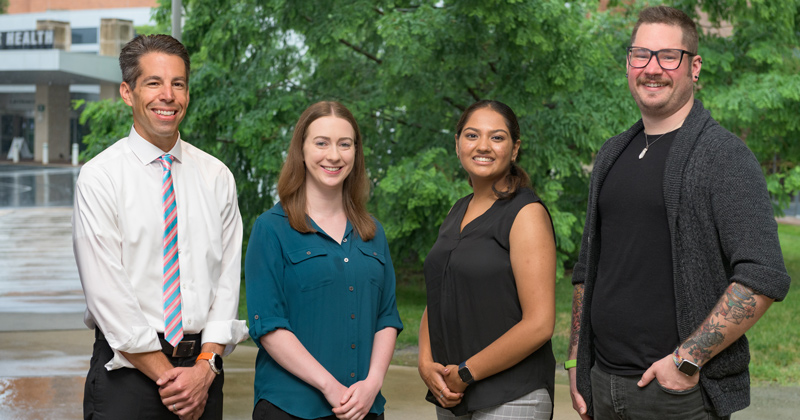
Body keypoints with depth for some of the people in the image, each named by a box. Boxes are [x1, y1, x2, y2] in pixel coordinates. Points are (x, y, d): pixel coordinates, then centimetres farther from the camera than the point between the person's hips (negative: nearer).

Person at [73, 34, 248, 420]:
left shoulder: (217, 177, 6)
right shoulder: (99, 178, -5)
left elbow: (227, 277, 3)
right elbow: (107, 294, -10)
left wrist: (206, 366, -8)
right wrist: (166, 376, -12)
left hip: (203, 368, 3)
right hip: (128, 369, -3)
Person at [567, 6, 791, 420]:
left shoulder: (723, 154, -8)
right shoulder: (611, 156, 13)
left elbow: (764, 278, -17)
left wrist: (686, 361, -18)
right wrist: (575, 362, 12)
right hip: (603, 385, 6)